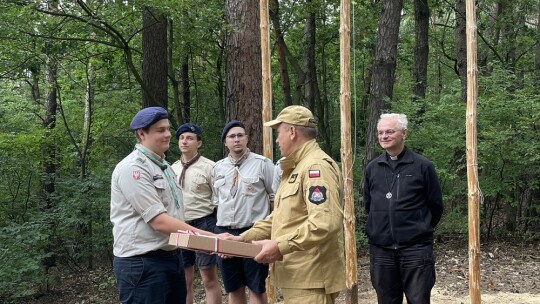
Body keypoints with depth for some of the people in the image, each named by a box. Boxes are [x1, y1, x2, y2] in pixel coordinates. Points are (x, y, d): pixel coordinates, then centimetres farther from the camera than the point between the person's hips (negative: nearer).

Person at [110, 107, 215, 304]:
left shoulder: (162, 165, 14)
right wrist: (206, 236, -23)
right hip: (142, 263, -9)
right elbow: (158, 221, -22)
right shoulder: (133, 168, -16)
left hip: (171, 257, 9)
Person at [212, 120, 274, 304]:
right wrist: (222, 225, 16)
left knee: (256, 288, 3)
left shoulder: (262, 163, -4)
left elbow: (276, 197, -1)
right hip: (224, 232, 5)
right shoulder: (218, 167, 12)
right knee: (233, 288, 14)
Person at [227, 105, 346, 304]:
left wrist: (281, 246, -25)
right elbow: (281, 218, 22)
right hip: (296, 277, 10)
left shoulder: (317, 166, -15)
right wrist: (244, 238, 12)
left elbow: (325, 223, -27)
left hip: (311, 279, -10)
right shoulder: (297, 168, 21)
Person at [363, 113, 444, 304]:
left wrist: (421, 230, 10)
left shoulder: (422, 166, -3)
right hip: (380, 249, 4)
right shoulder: (372, 168, 7)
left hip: (415, 248, -3)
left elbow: (436, 206, 3)